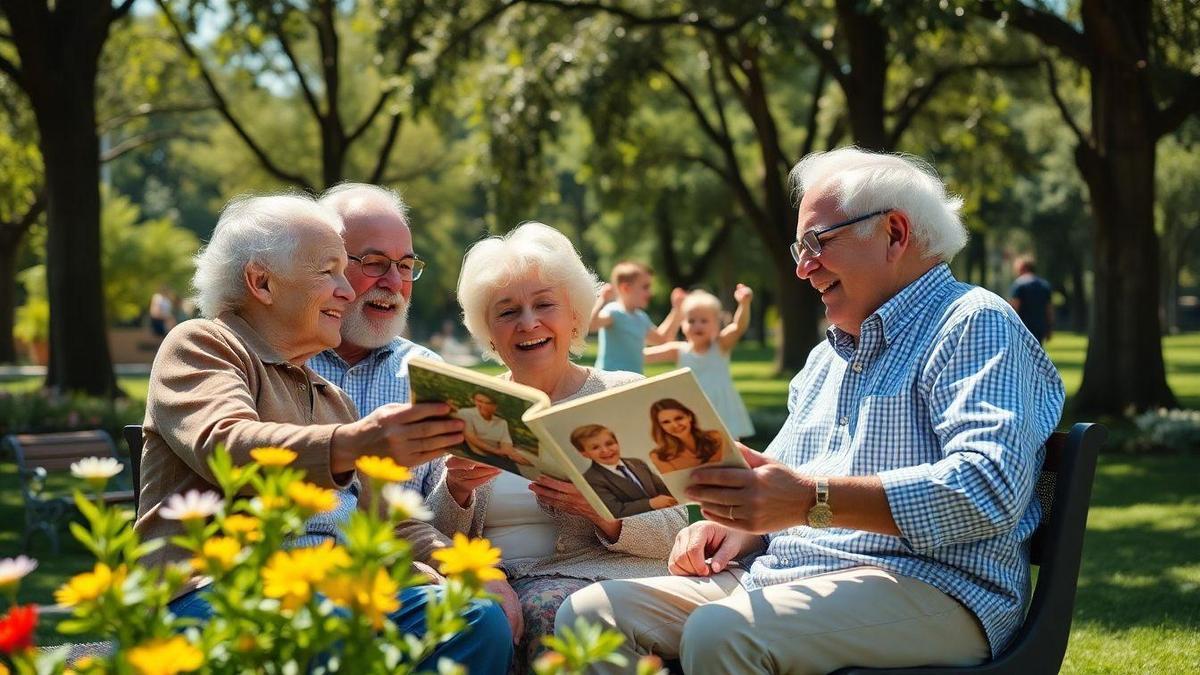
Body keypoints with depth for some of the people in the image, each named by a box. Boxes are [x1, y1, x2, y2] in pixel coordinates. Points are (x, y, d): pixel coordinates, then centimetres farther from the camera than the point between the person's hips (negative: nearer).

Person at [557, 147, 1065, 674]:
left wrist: (811, 500, -26)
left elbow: (988, 487, -20)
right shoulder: (827, 358, 27)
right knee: (588, 612, -11)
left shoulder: (975, 325, -3)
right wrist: (739, 528, 4)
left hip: (924, 584, -8)